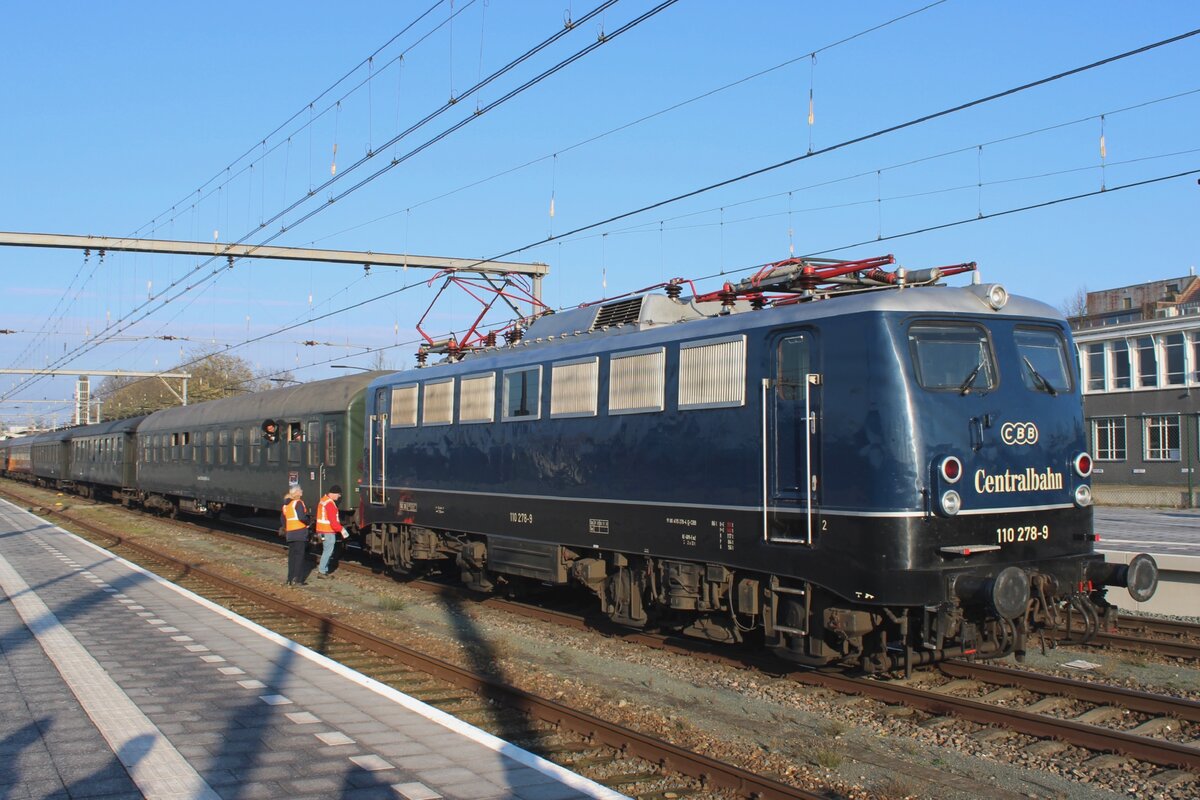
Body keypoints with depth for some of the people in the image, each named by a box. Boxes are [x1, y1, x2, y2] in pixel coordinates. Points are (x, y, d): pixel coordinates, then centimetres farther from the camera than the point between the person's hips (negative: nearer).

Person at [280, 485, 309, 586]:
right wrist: (307, 522, -4)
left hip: (290, 533, 7)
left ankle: (290, 579, 15)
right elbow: (302, 517, -22)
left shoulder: (286, 505, 13)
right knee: (299, 555, -4)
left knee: (292, 555, 13)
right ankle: (297, 579, -8)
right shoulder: (298, 503, -12)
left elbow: (283, 518, 18)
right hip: (300, 532, -7)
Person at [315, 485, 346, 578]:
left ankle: (324, 569, 17)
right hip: (328, 532, -10)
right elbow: (333, 521, -22)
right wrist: (341, 529, -14)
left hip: (322, 531, 10)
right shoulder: (330, 503, -19)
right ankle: (321, 572, -2)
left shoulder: (323, 500, 14)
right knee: (328, 551, -4)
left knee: (327, 551, 15)